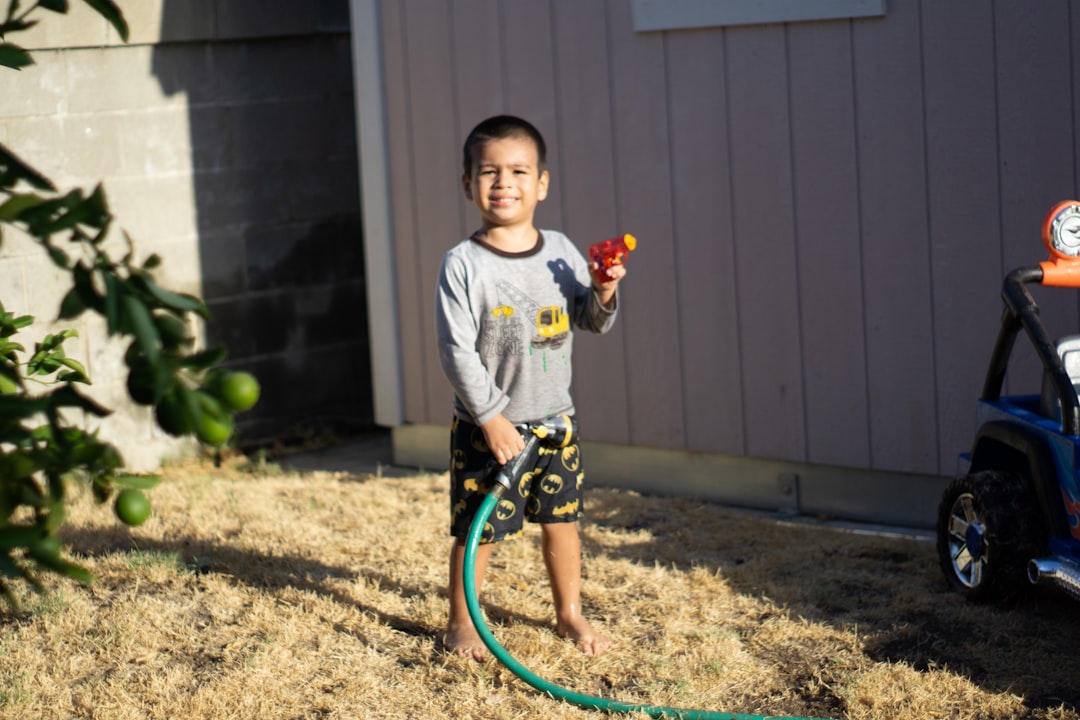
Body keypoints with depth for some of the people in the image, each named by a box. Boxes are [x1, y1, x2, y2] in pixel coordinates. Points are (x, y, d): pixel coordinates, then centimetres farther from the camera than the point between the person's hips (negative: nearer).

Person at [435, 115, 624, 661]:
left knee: (562, 519, 13)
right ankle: (461, 622, 20)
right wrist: (490, 417, -17)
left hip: (553, 419, 4)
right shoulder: (463, 265, -13)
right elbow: (456, 350, -15)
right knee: (478, 529, 3)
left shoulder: (560, 252, 2)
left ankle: (570, 615, 30)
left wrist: (603, 294, -13)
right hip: (486, 425, -4)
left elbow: (592, 322, 9)